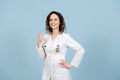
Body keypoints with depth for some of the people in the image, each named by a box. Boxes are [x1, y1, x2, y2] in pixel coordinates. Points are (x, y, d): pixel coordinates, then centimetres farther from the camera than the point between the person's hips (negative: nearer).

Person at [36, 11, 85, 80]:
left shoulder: (65, 37, -10)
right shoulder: (45, 37, 4)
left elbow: (81, 50, -10)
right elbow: (43, 56, 5)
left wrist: (71, 65, -8)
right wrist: (39, 43, -8)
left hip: (60, 74, -4)